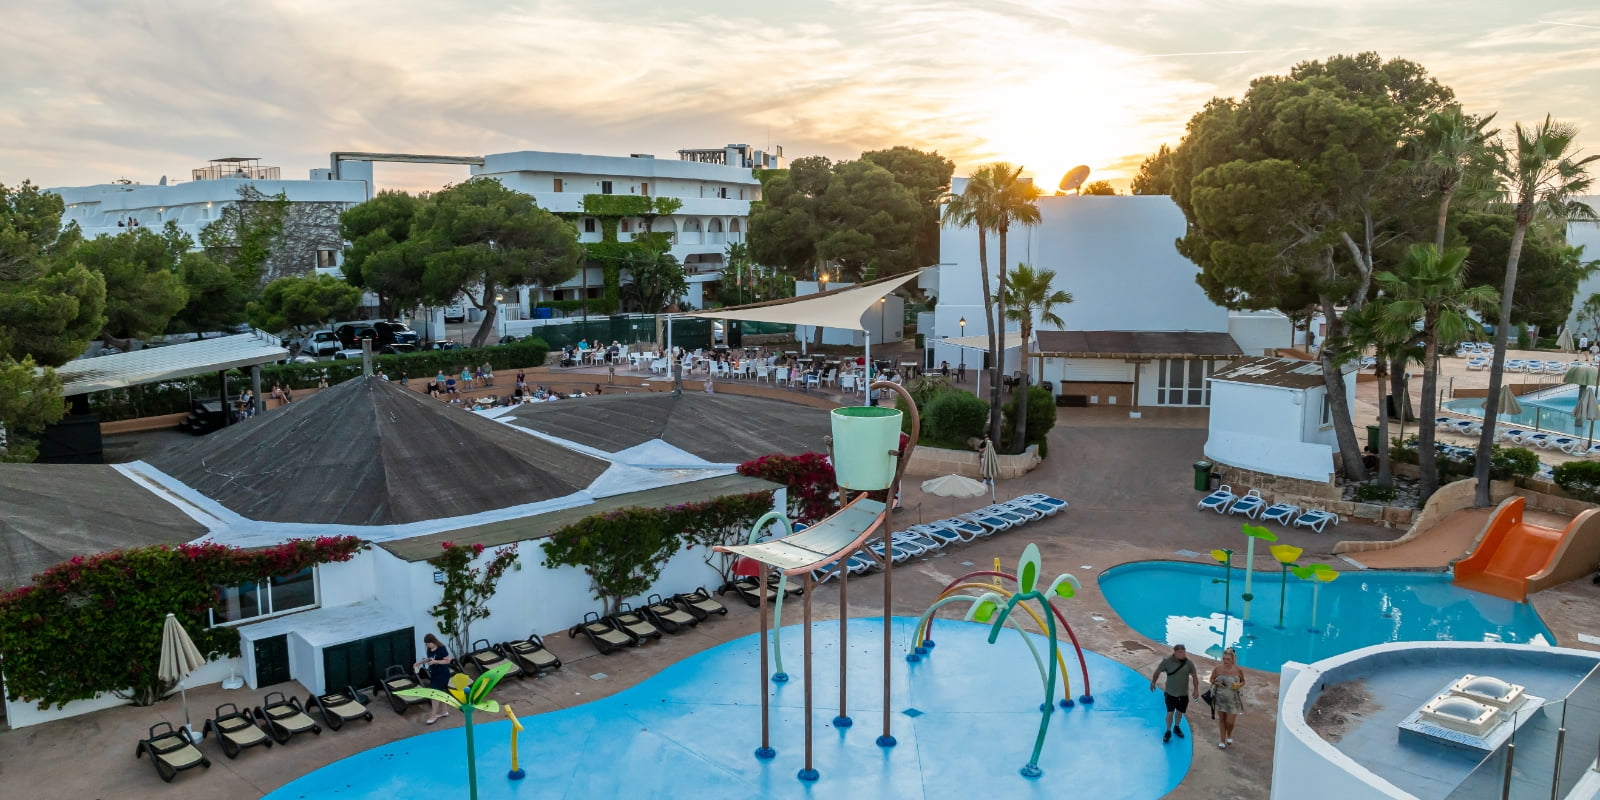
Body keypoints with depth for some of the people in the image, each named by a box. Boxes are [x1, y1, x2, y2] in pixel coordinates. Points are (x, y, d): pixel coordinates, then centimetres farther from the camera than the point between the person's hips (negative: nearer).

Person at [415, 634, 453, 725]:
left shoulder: (441, 649, -20)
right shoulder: (429, 649, 1)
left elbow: (447, 660, -18)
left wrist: (435, 661, -28)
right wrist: (420, 662, 2)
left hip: (443, 674, -8)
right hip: (434, 674, 8)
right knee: (439, 693, 16)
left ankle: (433, 716, 0)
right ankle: (443, 711, 31)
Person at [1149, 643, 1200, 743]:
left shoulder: (1189, 663, -13)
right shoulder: (1167, 661, -18)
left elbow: (1194, 676, -1)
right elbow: (1158, 672, -4)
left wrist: (1196, 689, -2)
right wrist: (1153, 683, 5)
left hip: (1183, 694, 2)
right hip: (1170, 692, -2)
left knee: (1179, 711, 18)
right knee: (1170, 712, -3)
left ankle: (1176, 727, 42)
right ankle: (1168, 731, 15)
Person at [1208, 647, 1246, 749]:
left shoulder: (1238, 670, -15)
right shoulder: (1218, 669, -14)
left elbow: (1243, 681, 2)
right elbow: (1212, 679, 1)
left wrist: (1239, 686, -19)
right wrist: (1217, 683, -20)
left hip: (1233, 700, -1)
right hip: (1220, 698, 1)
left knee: (1229, 722, 2)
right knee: (1221, 719, 14)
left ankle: (1229, 735, 37)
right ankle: (1222, 740, 32)